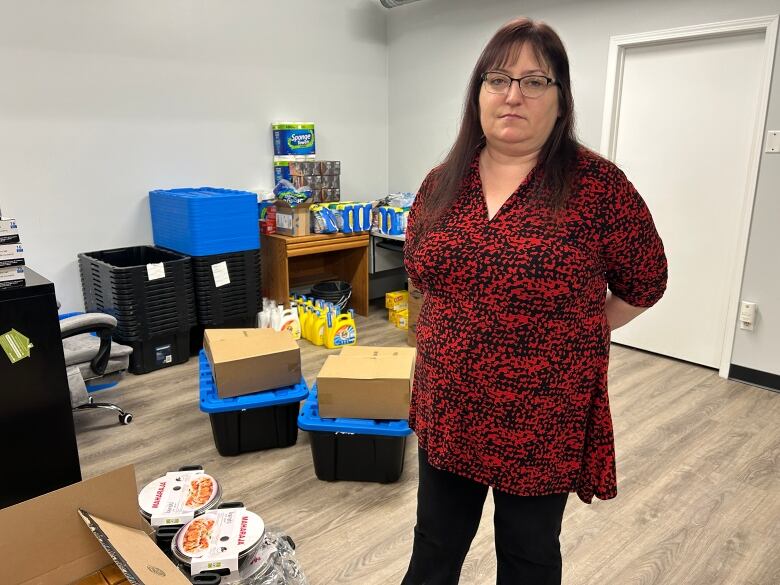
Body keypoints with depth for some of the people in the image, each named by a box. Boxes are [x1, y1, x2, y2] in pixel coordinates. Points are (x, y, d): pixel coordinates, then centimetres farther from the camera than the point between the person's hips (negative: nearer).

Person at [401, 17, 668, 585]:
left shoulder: (597, 185, -13)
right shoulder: (442, 183, -1)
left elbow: (645, 283, -1)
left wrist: (575, 334, 1)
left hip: (543, 421, -3)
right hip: (448, 409, 4)